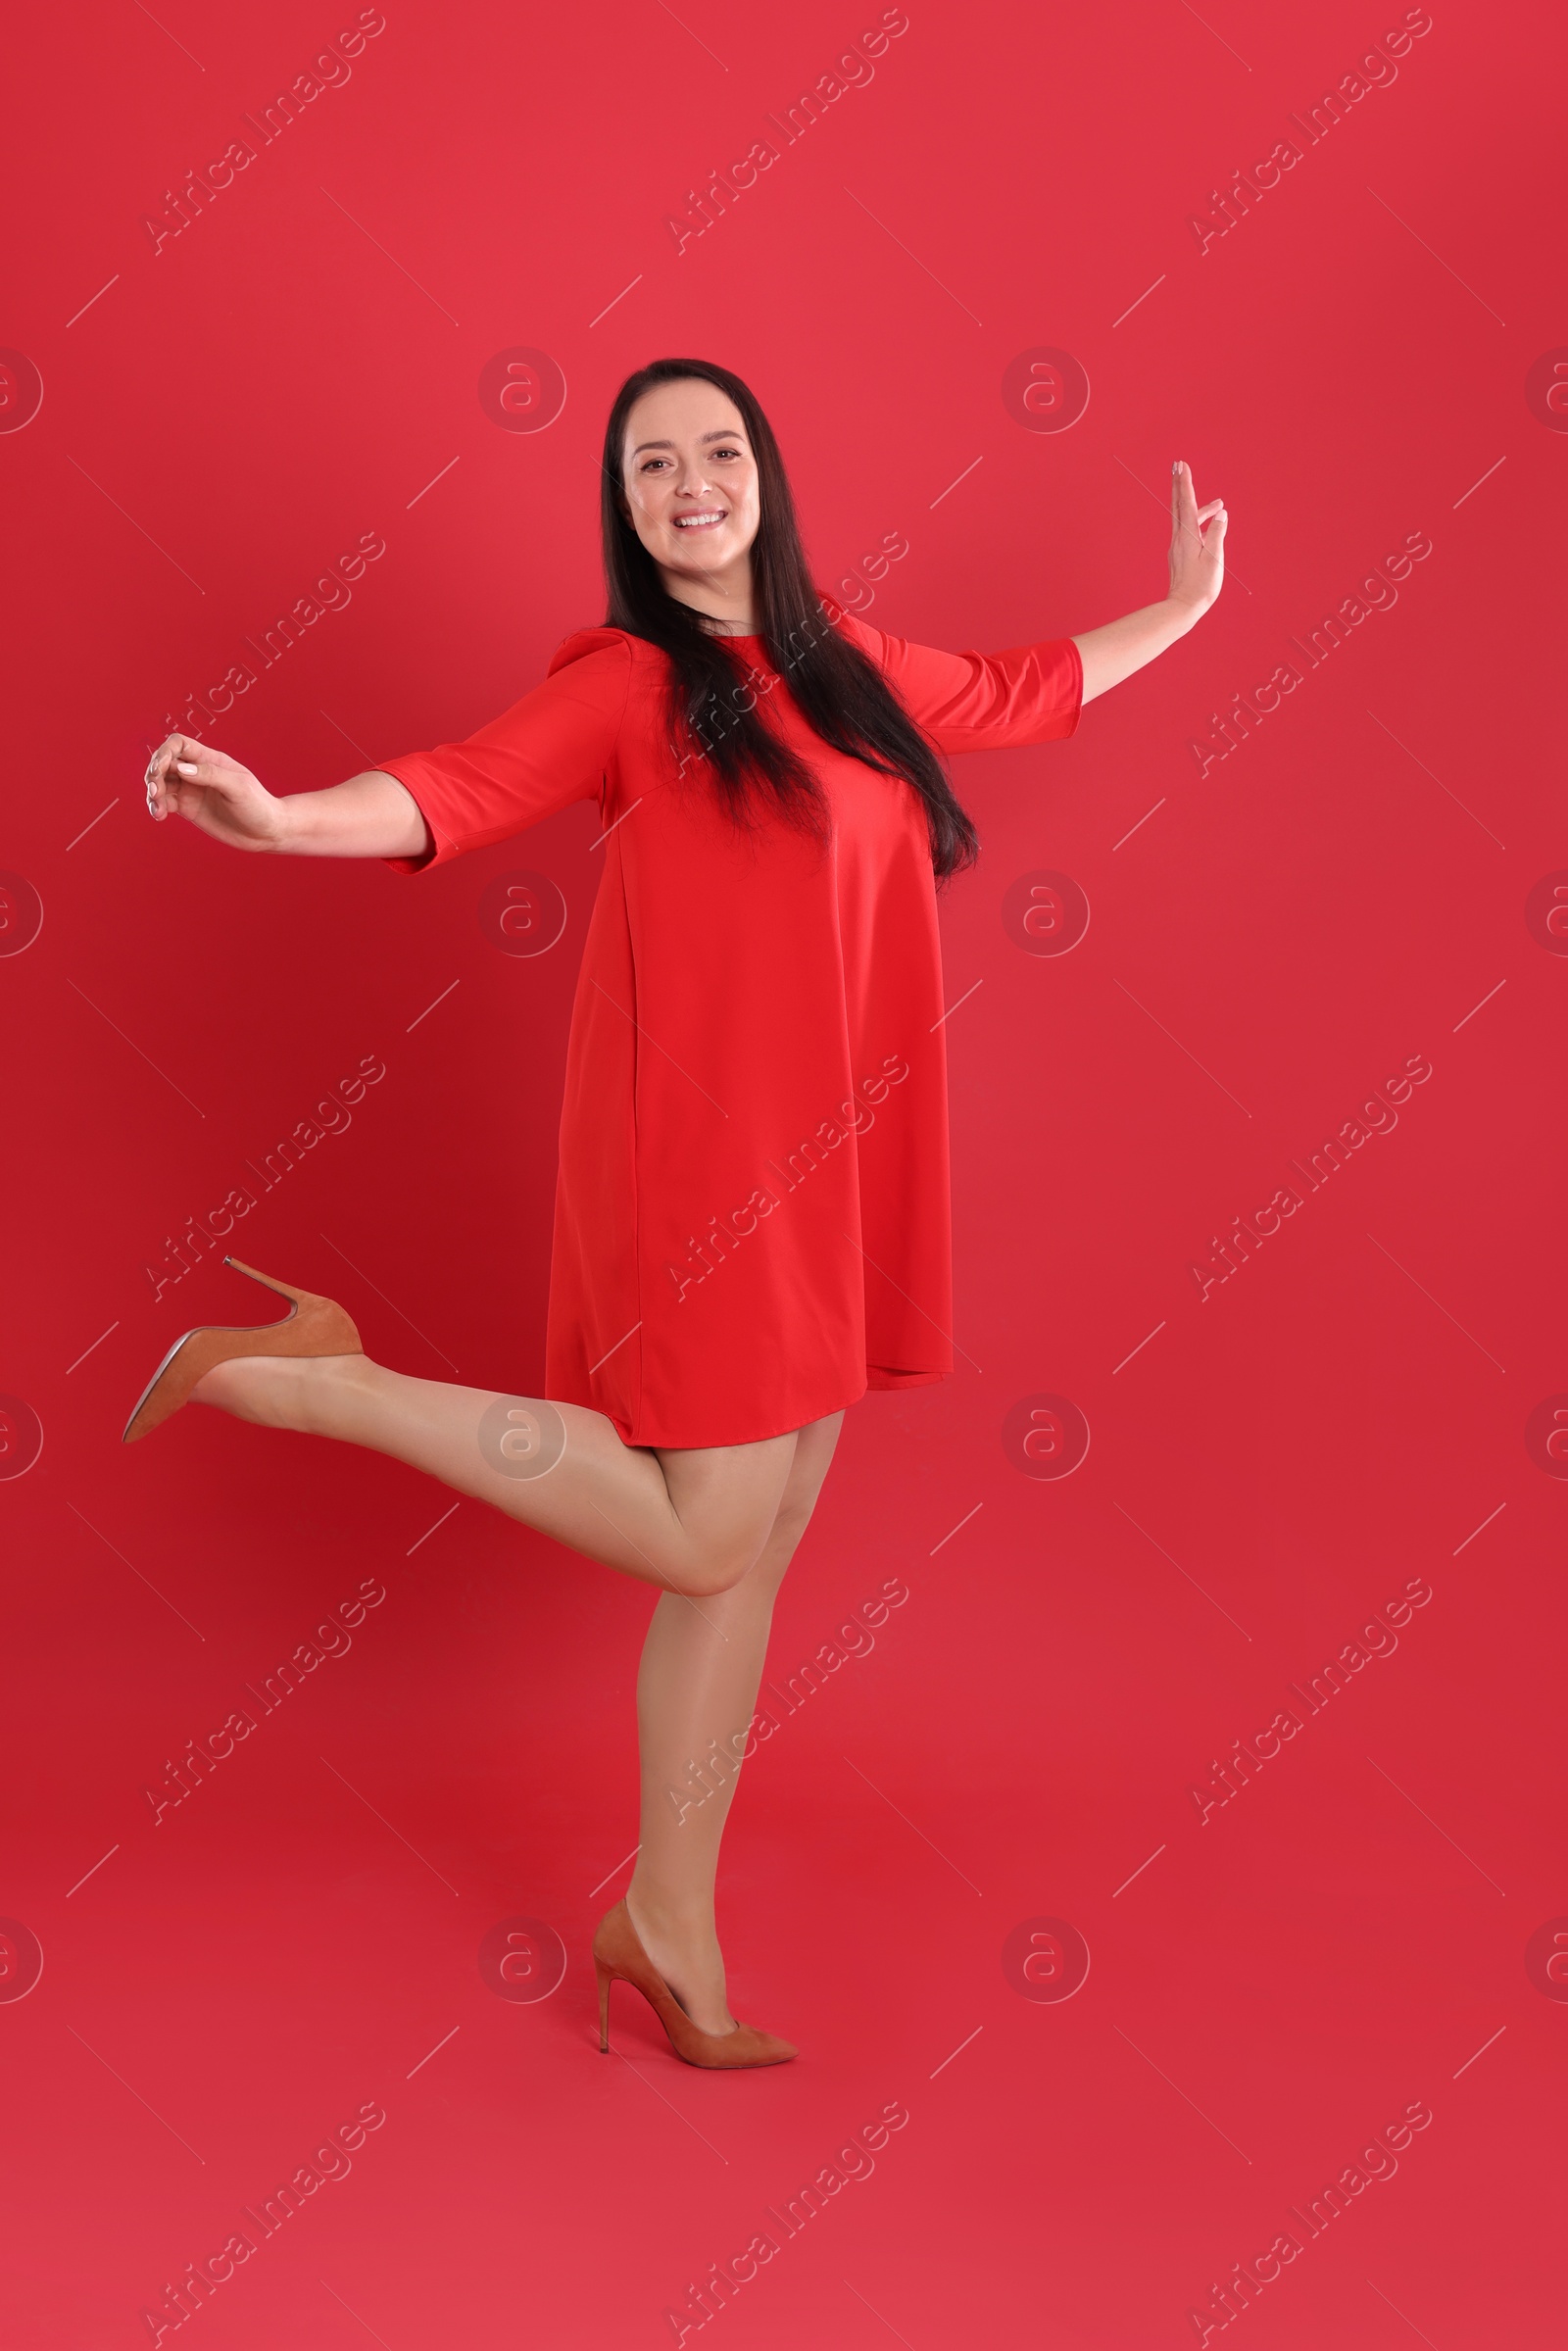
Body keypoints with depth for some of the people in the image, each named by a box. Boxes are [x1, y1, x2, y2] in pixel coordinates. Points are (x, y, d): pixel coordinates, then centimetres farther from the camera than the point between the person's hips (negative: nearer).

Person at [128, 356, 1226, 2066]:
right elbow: (466, 788, -21)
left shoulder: (848, 669, 16)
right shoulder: (627, 682, -4)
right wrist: (283, 819, -40)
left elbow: (1022, 696, 33)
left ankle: (667, 1922, 20)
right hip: (697, 1156, -7)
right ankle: (310, 1379, 2)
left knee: (755, 1548, 8)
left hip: (831, 1164, 7)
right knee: (704, 1534, -9)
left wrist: (1182, 606, 45)